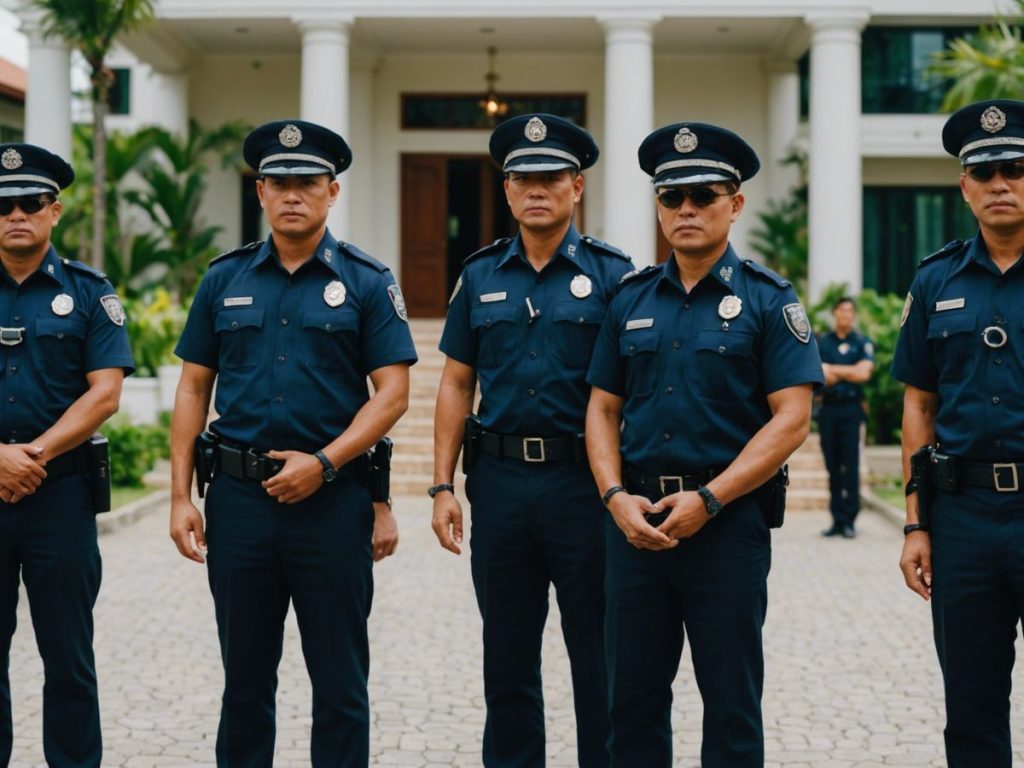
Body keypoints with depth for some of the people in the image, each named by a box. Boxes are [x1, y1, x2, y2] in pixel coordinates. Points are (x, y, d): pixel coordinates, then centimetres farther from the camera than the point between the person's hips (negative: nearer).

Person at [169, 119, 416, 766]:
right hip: (238, 496, 3)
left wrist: (324, 462, -15)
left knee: (340, 682, 5)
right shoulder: (225, 279, 8)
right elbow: (193, 389, 9)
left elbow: (393, 393, -4)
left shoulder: (367, 283, 0)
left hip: (332, 499, -2)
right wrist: (181, 495, 2)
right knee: (245, 677, 13)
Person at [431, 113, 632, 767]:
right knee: (508, 658, 12)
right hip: (499, 479, 3)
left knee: (599, 657, 4)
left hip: (584, 482, -3)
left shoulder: (612, 274, 0)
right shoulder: (481, 276, 9)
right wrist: (443, 486, 3)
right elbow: (456, 385, 10)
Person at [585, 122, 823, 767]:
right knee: (632, 699, 10)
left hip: (728, 521, -3)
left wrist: (707, 501, -16)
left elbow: (791, 419, -8)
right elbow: (603, 410, 11)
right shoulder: (632, 299, 10)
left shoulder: (768, 299, -2)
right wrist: (616, 496, -7)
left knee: (731, 705, 5)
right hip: (637, 521, 4)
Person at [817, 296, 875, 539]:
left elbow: (864, 373, -10)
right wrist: (848, 373, -11)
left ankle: (849, 521, -2)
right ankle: (837, 520, 9)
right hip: (828, 408, 2)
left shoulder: (863, 343, 5)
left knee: (851, 466, -5)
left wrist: (831, 369, -7)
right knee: (832, 466, 4)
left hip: (851, 409, -2)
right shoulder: (821, 342, 10)